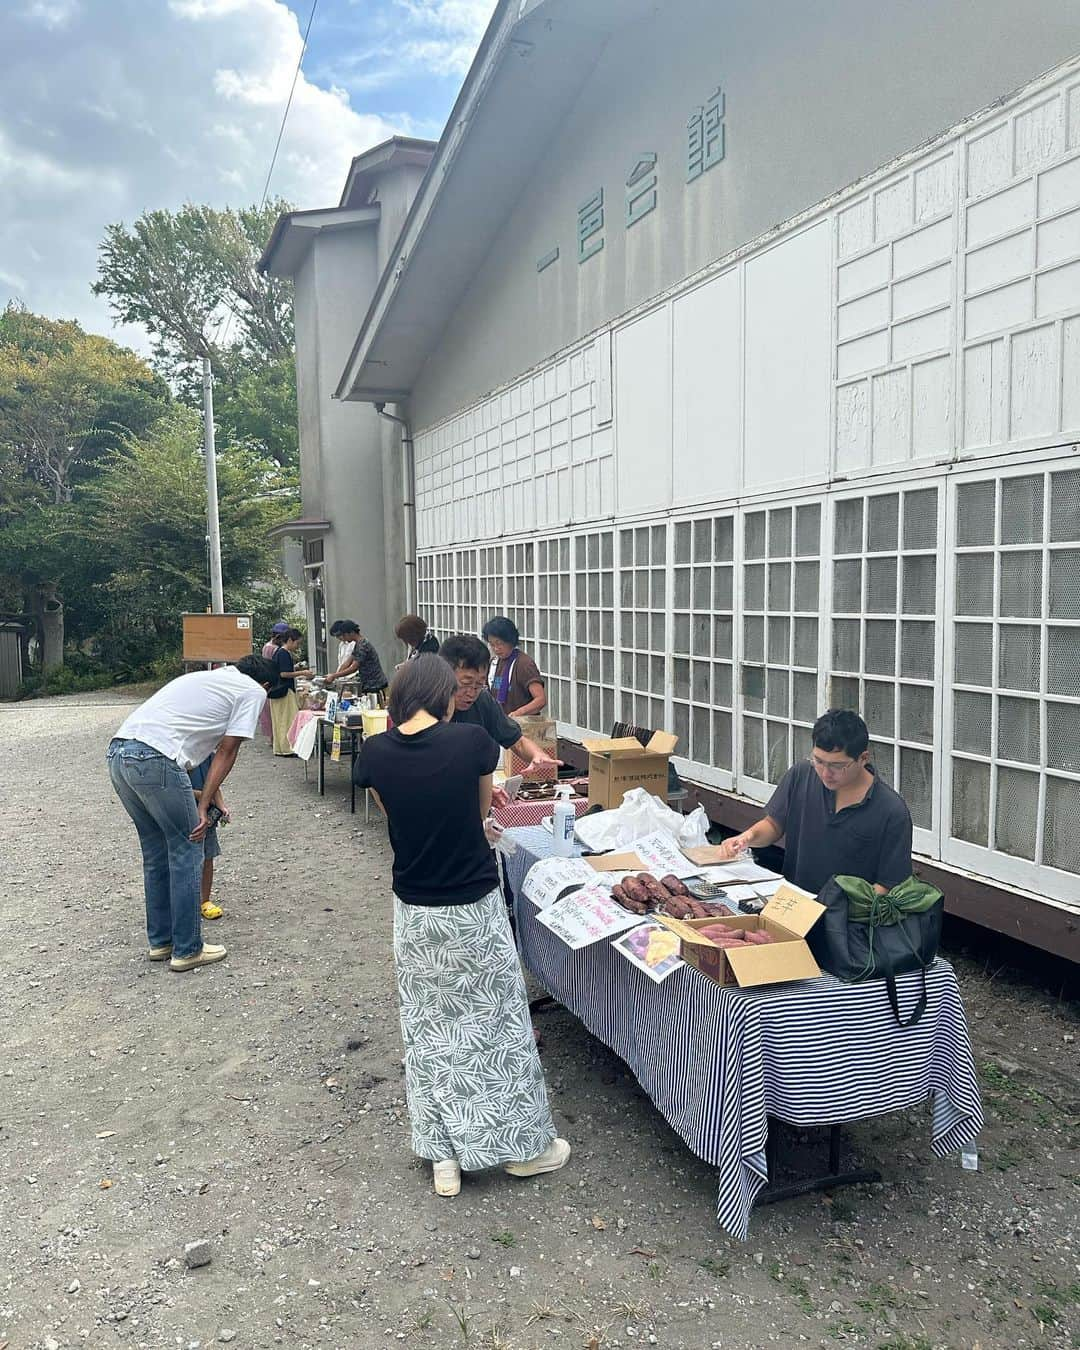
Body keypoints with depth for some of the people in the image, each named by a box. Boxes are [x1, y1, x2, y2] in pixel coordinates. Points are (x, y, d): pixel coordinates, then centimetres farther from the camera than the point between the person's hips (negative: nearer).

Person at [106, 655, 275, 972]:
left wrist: (209, 794, 43)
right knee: (187, 852, 6)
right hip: (155, 759, -8)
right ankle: (187, 950, 13)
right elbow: (227, 750, 4)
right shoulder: (254, 691, 9)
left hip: (118, 753, 8)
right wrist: (204, 806, 5)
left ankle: (161, 942, 29)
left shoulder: (207, 676, 32)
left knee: (156, 853, 20)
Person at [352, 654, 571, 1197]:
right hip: (475, 907, -2)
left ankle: (444, 1156, 27)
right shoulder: (471, 739, -15)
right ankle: (524, 1145, 30)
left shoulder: (375, 753, -8)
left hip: (415, 913, 2)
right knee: (496, 1022, 14)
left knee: (430, 1030, 17)